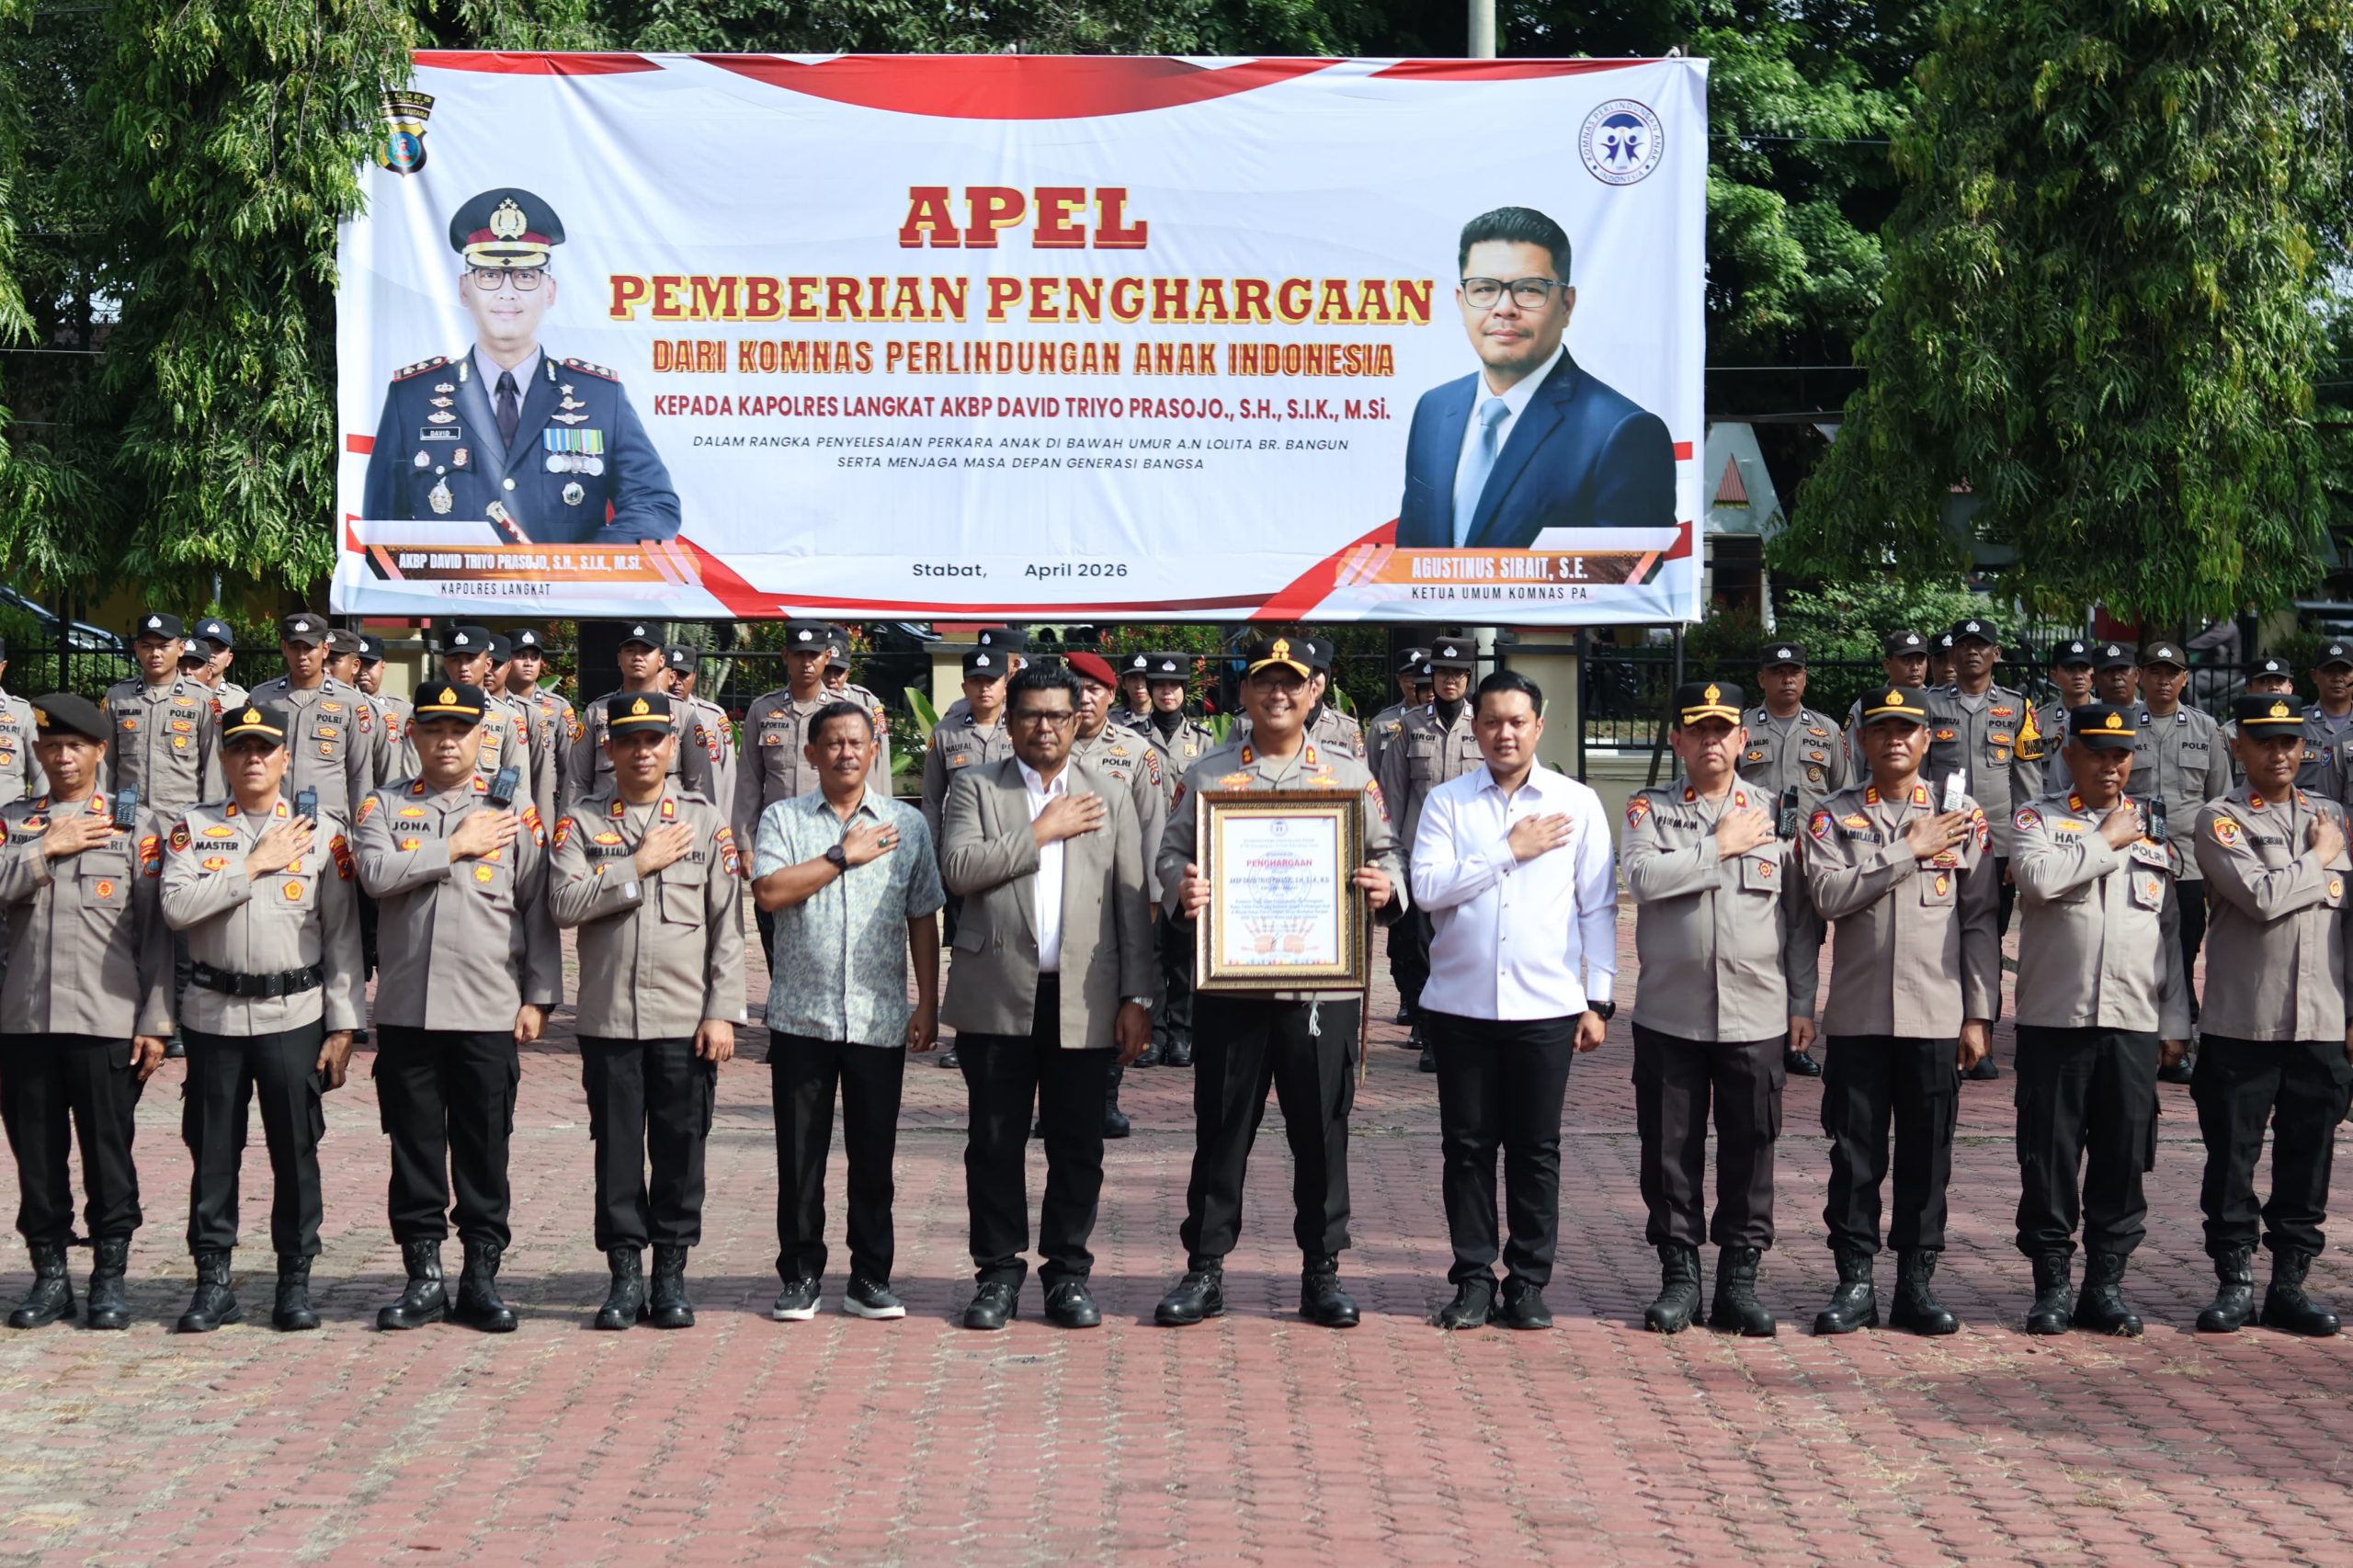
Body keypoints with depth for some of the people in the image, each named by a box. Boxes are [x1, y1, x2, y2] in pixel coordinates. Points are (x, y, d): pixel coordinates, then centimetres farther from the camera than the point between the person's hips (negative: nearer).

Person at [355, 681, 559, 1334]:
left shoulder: (515, 812, 6)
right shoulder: (385, 807, 8)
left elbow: (538, 911, 4)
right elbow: (376, 875, -11)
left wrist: (538, 998, -1)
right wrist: (456, 847, -9)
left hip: (490, 1011, -1)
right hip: (405, 1010, 1)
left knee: (484, 1150, 4)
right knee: (415, 1148, 6)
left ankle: (481, 1277, 12)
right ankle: (424, 1277, 15)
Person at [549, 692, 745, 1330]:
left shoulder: (705, 821, 6)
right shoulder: (579, 821, 5)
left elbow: (727, 926, 3)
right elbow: (565, 905, -9)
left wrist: (722, 1012, -4)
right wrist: (638, 865, -12)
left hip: (686, 1020, 0)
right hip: (608, 1017, 0)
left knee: (681, 1149, 4)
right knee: (617, 1147, 4)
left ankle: (671, 1275, 14)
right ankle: (625, 1275, 12)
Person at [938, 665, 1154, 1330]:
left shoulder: (1109, 798, 13)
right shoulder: (975, 788, 7)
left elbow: (1132, 903, 8)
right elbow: (958, 869, -10)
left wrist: (1137, 998, 0)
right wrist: (1042, 833, -8)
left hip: (1083, 1001, 1)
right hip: (998, 996, -1)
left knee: (1078, 1145, 4)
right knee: (996, 1142, 3)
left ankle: (1067, 1272, 14)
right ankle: (998, 1272, 13)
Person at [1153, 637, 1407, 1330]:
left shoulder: (1350, 777, 8)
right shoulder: (1206, 776, 7)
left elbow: (1386, 853, 10)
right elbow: (1172, 853, 6)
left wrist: (1387, 888, -11)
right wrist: (1180, 887, -16)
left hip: (1325, 984, 0)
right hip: (1229, 982, 0)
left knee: (1322, 1131, 6)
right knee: (1221, 1130, 6)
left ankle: (1322, 1272, 16)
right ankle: (1205, 1271, 15)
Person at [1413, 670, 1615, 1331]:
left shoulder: (1578, 804, 5)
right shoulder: (1447, 802, 5)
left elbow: (1598, 906, 5)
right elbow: (1427, 888, -8)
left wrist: (1598, 999, 1)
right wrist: (1509, 852, -10)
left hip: (1546, 1004, 0)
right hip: (1461, 1002, 0)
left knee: (1536, 1150, 4)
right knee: (1467, 1146, 5)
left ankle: (1528, 1282, 13)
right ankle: (1473, 1280, 13)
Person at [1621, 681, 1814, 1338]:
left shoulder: (1777, 813, 8)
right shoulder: (1649, 809, 5)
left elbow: (1803, 915, 8)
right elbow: (1643, 878, -14)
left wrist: (1802, 1002, 3)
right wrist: (1721, 846, -10)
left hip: (1757, 1015, 1)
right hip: (1669, 1014, 0)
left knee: (1750, 1149, 3)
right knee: (1671, 1150, 3)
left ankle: (1739, 1279, 13)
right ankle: (1679, 1276, 14)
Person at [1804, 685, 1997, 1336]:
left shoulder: (1963, 818, 7)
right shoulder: (1833, 816, 6)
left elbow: (1981, 922, 5)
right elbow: (1829, 894, -12)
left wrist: (1978, 1014, 0)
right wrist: (1909, 849, -12)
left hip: (1935, 1018, 0)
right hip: (1856, 1015, 0)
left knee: (1927, 1158, 4)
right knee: (1855, 1155, 3)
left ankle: (1916, 1284, 13)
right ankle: (1855, 1283, 10)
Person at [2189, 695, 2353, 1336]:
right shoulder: (2221, 820, -2)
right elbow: (2261, 898, -17)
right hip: (2241, 1023, -4)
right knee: (2232, 1158, 1)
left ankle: (2290, 1284, 15)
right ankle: (2235, 1283, 11)